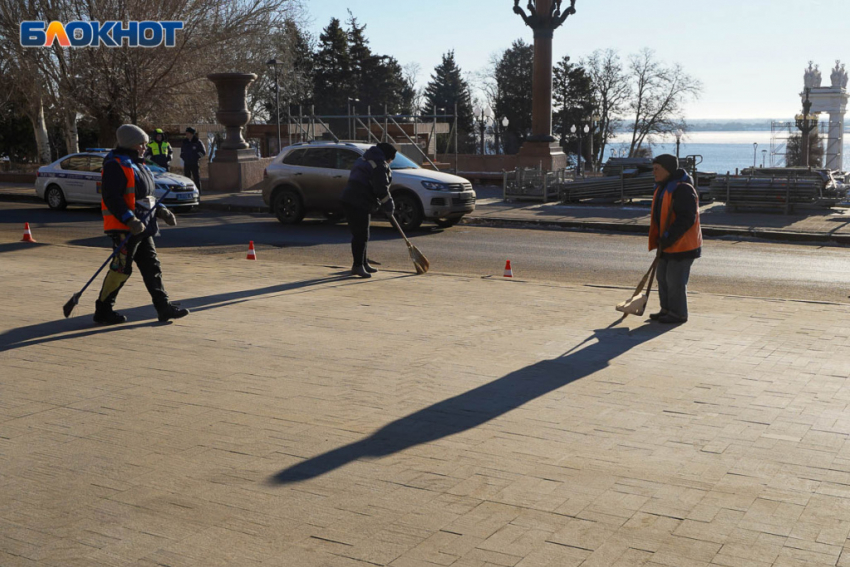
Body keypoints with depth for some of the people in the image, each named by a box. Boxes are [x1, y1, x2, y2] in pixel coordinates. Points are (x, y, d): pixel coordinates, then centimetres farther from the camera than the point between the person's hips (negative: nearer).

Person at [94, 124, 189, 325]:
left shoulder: (137, 164, 18)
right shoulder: (115, 165, -14)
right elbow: (111, 197, -22)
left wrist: (161, 211, 13)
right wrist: (129, 220, -28)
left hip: (141, 227, 10)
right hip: (124, 228, -10)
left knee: (152, 267, 10)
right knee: (121, 268, -6)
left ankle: (164, 307, 14)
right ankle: (103, 310, 6)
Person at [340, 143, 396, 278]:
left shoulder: (363, 159, 21)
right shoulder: (379, 165, -10)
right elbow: (381, 189, -15)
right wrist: (389, 207, -3)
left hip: (349, 200, 10)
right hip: (360, 204, -10)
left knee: (359, 234, 18)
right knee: (361, 235, -7)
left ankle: (363, 263, 28)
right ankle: (358, 266, -6)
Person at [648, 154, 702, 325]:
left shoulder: (682, 189, -20)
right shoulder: (663, 188, 13)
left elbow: (687, 218, -25)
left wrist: (668, 238, -25)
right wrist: (660, 240, 15)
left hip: (682, 245, -10)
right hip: (667, 245, 10)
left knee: (675, 280, -5)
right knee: (663, 278, 15)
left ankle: (678, 314, 7)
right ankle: (667, 310, 26)